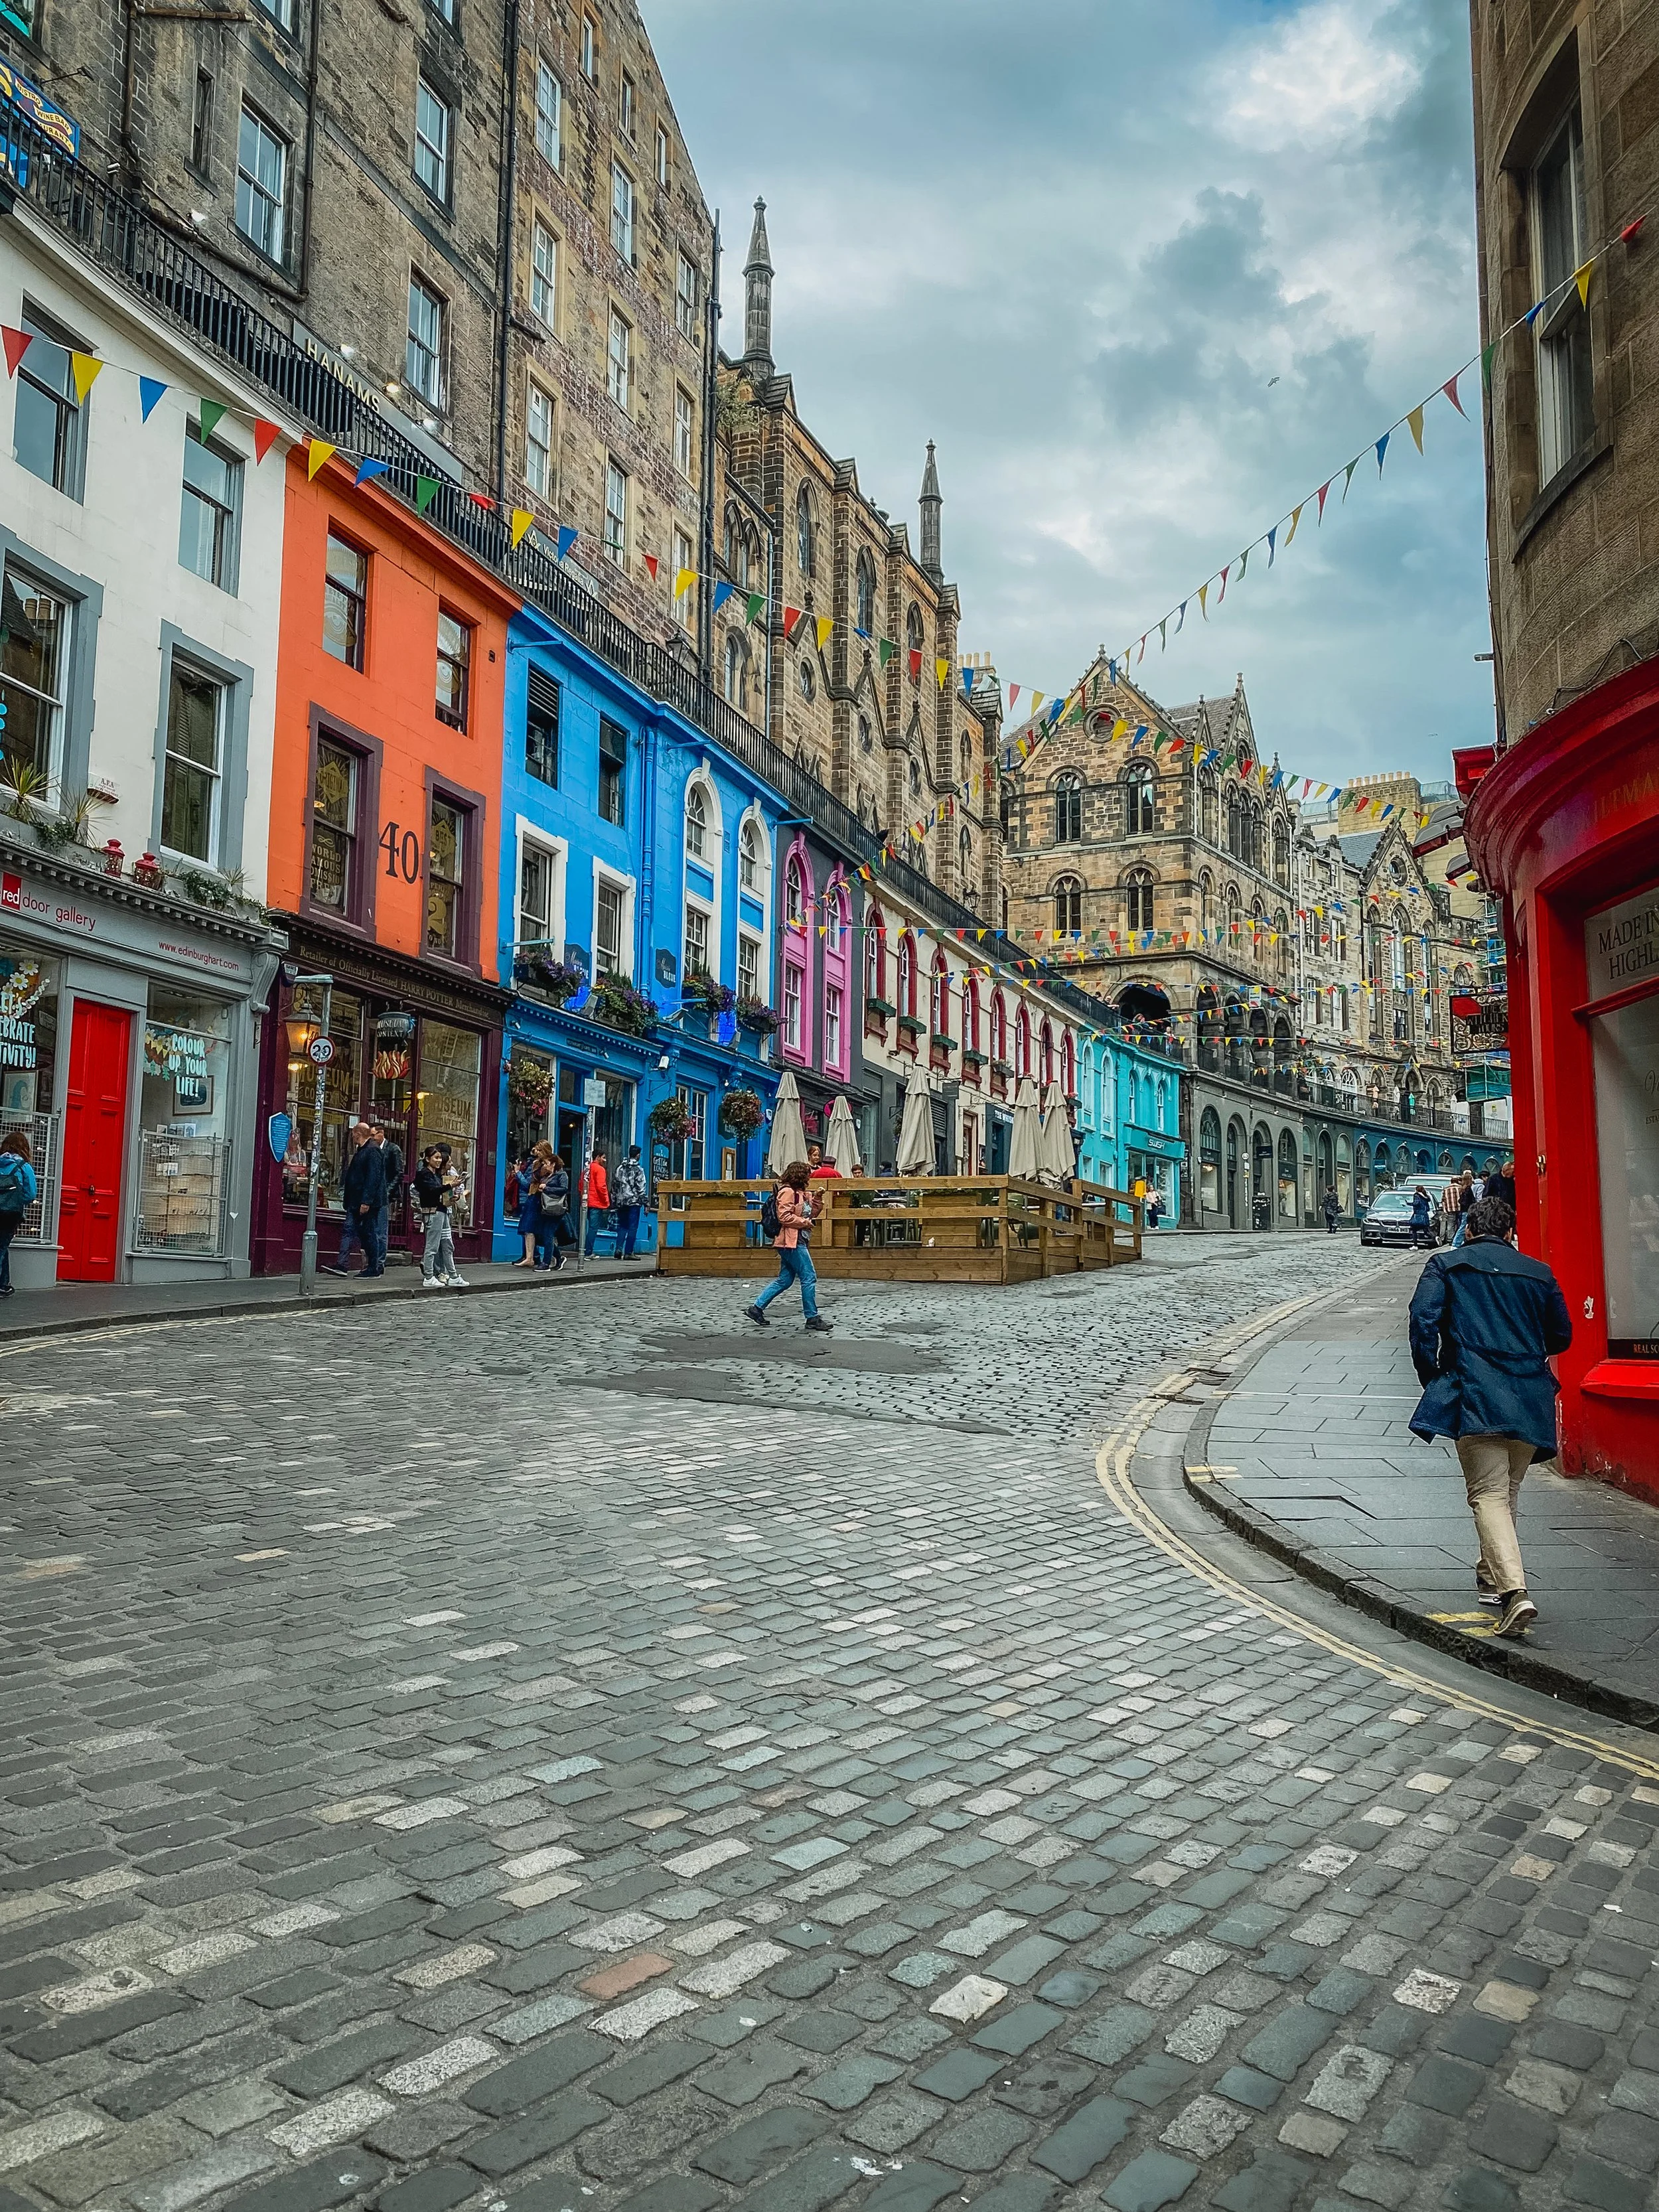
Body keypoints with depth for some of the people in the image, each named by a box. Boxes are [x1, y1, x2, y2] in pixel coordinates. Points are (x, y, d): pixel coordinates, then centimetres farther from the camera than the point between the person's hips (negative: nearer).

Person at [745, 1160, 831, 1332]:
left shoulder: (799, 1192, 20)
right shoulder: (788, 1192, -12)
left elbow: (809, 1213, 26)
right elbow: (784, 1216, -20)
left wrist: (817, 1201, 10)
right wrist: (805, 1223, -14)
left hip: (797, 1242, 11)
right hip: (792, 1242, -11)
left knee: (784, 1280, 11)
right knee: (809, 1278, -7)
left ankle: (757, 1308, 14)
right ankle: (812, 1318, -1)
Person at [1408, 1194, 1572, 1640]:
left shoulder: (1446, 1265, 5)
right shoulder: (1538, 1273, 14)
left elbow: (1423, 1318, -8)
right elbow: (1561, 1336, 17)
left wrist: (1431, 1378, 2)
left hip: (1475, 1397, -4)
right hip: (1529, 1399, 4)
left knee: (1489, 1493, -8)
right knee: (1506, 1489, 20)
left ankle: (1514, 1591, -24)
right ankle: (1491, 1576, 33)